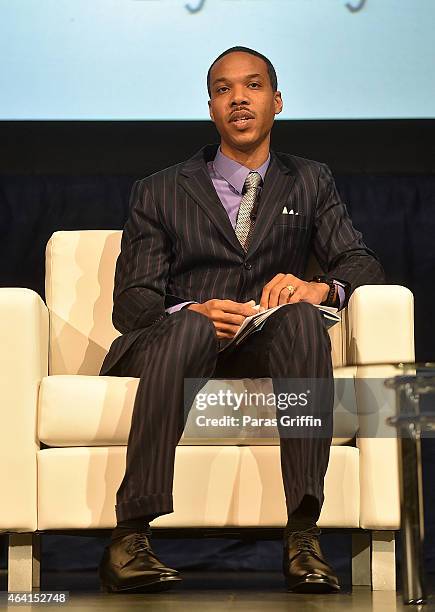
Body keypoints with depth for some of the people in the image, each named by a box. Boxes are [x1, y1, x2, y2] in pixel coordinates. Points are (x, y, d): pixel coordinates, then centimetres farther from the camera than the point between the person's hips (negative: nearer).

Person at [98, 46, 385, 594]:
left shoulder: (310, 183, 21)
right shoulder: (159, 192, 15)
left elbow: (363, 263, 8)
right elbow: (131, 302, 3)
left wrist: (319, 287, -17)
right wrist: (193, 313, -20)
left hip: (262, 353, 1)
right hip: (173, 342, -1)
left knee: (302, 319, -33)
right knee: (192, 328, -37)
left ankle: (302, 537, -39)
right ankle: (128, 539, -41)